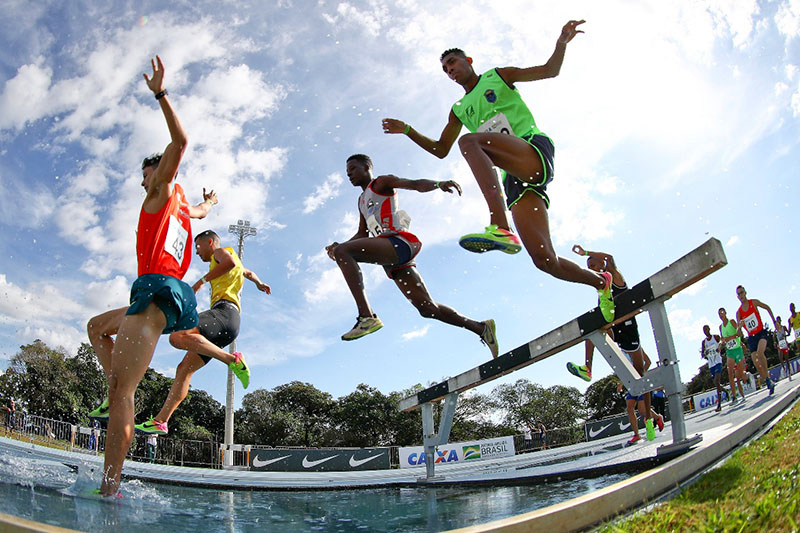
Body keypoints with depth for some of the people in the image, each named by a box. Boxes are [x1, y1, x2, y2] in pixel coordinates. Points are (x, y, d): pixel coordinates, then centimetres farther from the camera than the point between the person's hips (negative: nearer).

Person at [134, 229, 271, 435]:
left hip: (224, 311, -10)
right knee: (184, 369, 4)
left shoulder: (221, 251, 10)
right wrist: (259, 284, 76)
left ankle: (233, 360, -34)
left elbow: (230, 262, -15)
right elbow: (248, 272, 58)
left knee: (178, 337, -33)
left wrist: (202, 281, -14)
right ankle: (160, 421, 2)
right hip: (223, 327, 10)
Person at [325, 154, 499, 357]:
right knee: (427, 309, 6)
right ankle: (481, 328, 15)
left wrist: (439, 184, -26)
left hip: (398, 242, -9)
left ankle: (366, 316, -39)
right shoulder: (361, 201, 35)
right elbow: (362, 234, 36)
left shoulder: (381, 183, 11)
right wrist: (339, 245, 17)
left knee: (343, 252, -27)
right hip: (391, 261, 9)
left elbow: (416, 184, -5)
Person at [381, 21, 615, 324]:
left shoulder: (498, 77, 18)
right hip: (514, 177, 5)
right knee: (544, 261, -8)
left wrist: (562, 42, -5)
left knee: (469, 141, -33)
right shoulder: (459, 111, 29)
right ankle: (601, 282, 19)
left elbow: (550, 71, 13)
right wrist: (407, 130, 20)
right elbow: (441, 150, 29)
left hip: (536, 151, -5)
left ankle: (500, 229, -50)